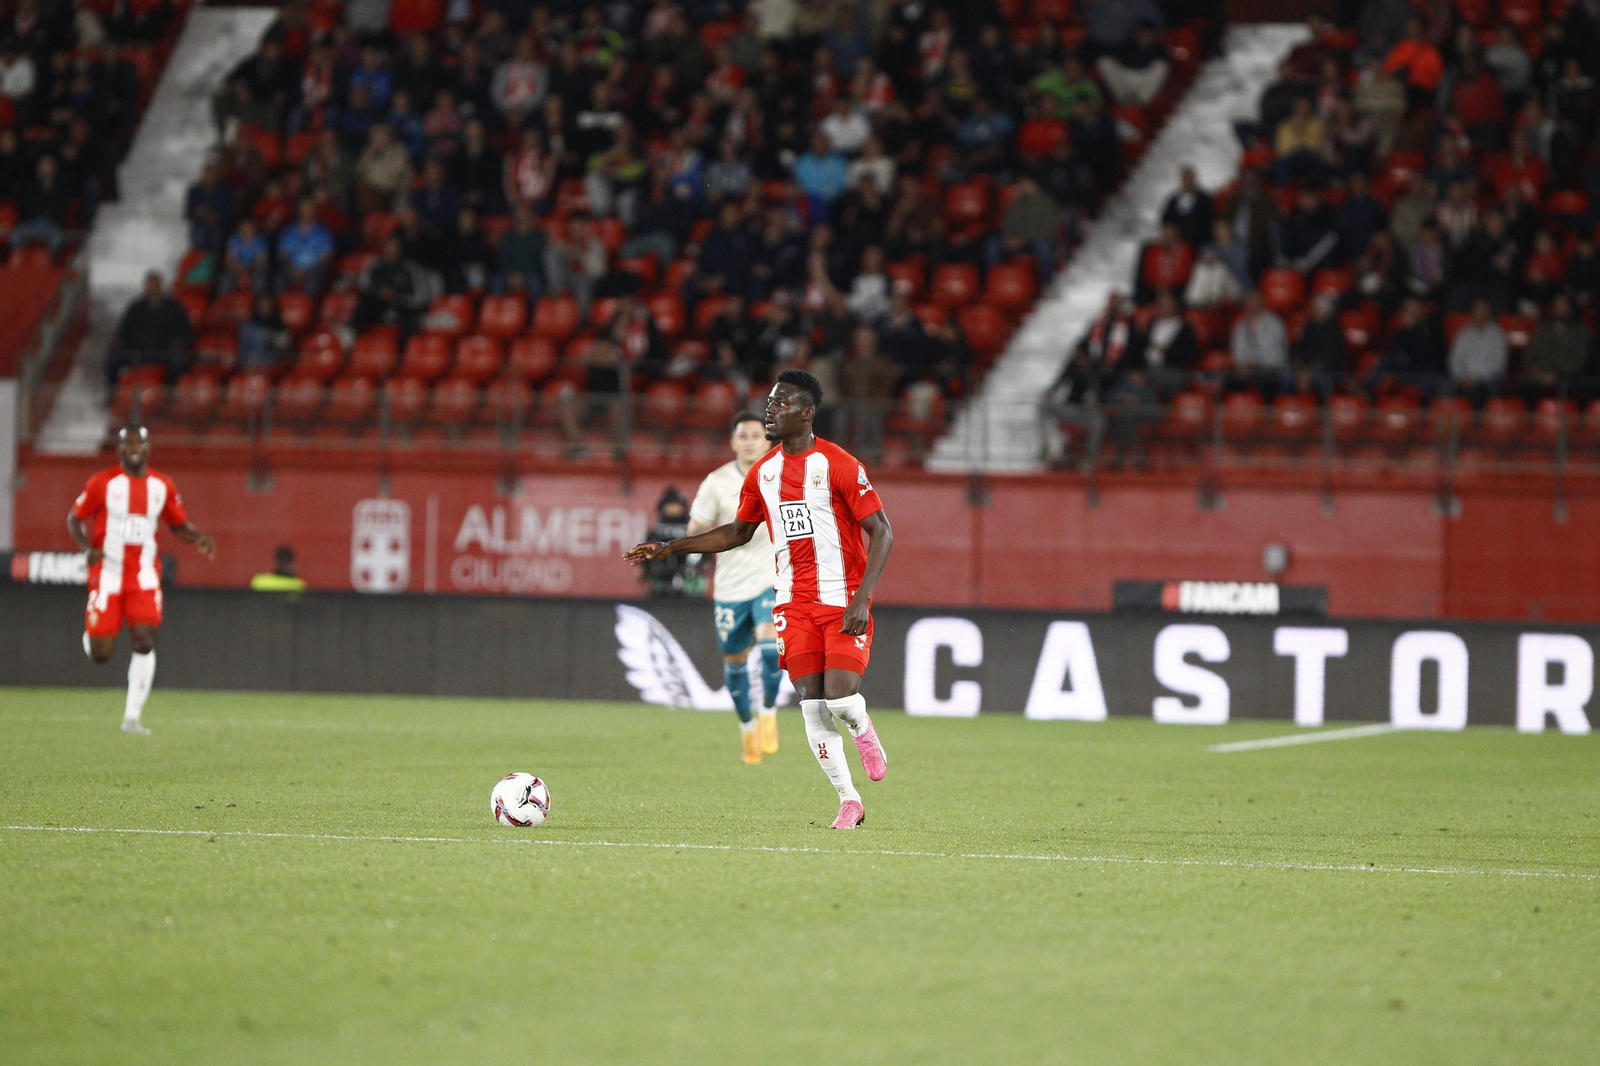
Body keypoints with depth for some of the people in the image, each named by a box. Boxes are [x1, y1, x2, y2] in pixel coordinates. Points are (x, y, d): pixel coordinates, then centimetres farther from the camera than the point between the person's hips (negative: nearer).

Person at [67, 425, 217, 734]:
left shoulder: (162, 486, 5)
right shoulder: (103, 483, -5)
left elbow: (178, 524, 16)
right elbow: (75, 518, 2)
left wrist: (199, 540, -5)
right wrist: (87, 548, -17)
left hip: (143, 577, 2)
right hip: (107, 575, -2)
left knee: (145, 642, -14)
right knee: (100, 655, -3)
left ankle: (132, 716, -8)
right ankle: (91, 636, 37)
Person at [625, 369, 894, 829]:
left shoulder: (839, 466, -10)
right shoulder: (762, 472, 8)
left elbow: (881, 532, -11)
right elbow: (738, 532, 22)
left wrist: (862, 599, -20)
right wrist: (669, 548, 16)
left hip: (843, 600, -5)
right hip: (795, 604, 5)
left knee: (840, 696, -18)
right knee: (811, 702, -4)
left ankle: (863, 731, 19)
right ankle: (848, 801, 6)